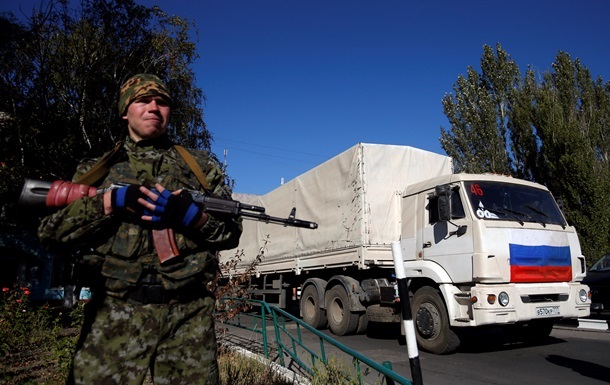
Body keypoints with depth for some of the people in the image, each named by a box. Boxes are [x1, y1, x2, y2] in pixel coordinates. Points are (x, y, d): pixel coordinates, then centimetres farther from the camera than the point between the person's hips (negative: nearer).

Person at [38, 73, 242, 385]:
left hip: (189, 316, 0)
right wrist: (112, 201, -10)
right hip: (116, 314, 0)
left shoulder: (199, 165, 12)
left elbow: (232, 233, 8)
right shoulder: (98, 169, 13)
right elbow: (50, 230, 4)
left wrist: (191, 215, -12)